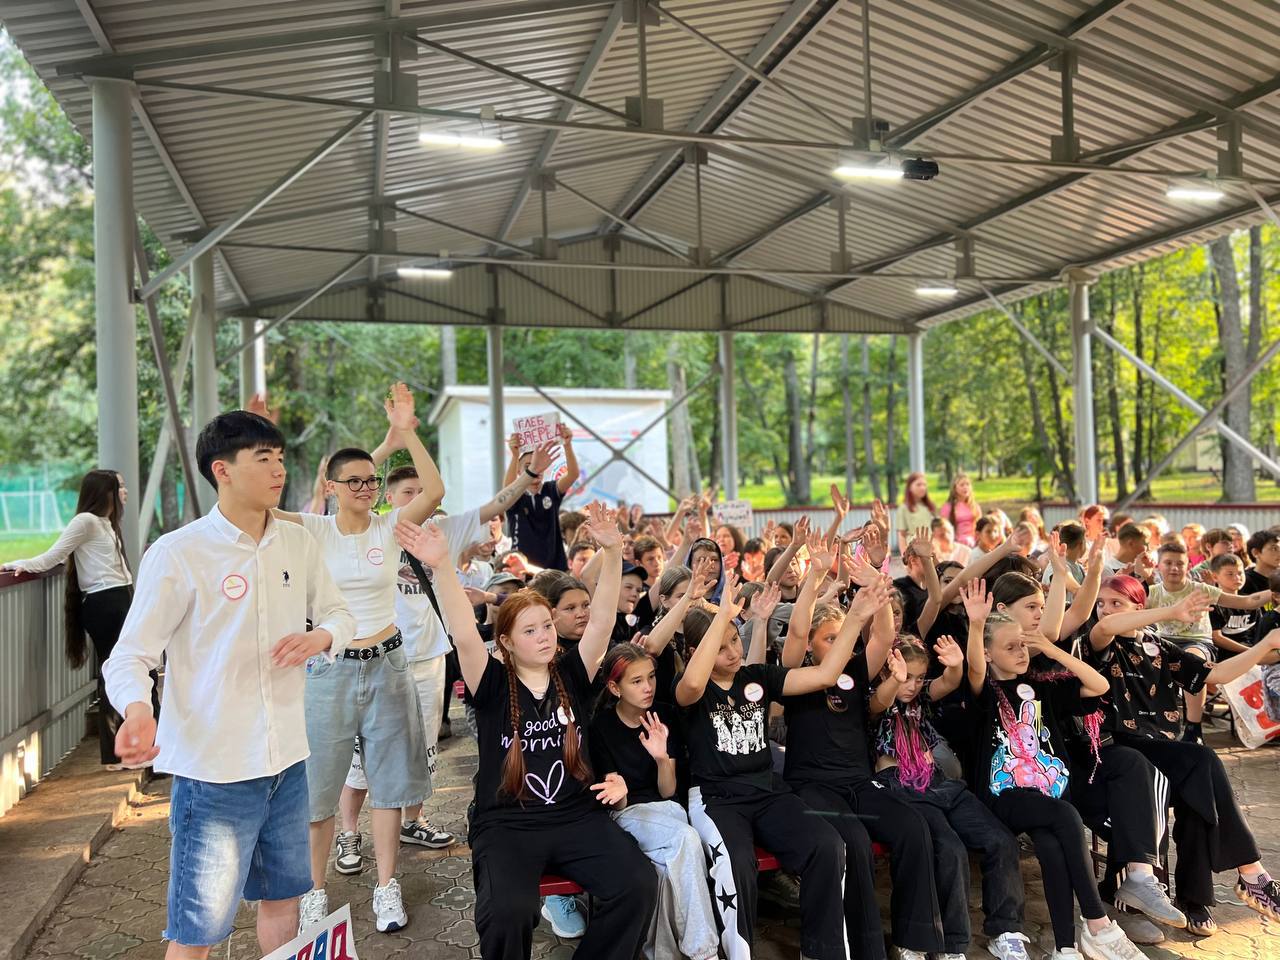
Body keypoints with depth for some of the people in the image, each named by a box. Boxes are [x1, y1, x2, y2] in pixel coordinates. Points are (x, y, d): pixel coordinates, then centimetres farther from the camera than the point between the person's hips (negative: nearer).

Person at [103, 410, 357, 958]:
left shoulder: (299, 543, 3)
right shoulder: (177, 554, -12)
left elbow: (339, 614, 14)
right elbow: (129, 657, -11)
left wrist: (320, 636, -10)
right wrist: (138, 711, -32)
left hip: (288, 759, 5)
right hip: (214, 769, -5)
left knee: (283, 901, 21)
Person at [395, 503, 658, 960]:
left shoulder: (572, 674, 6)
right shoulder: (493, 685, -2)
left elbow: (601, 620, -6)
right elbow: (464, 637, -18)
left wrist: (612, 552, -20)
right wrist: (442, 566, -32)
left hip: (578, 816, 3)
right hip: (507, 823, -2)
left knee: (639, 884, -19)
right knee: (507, 911, -29)